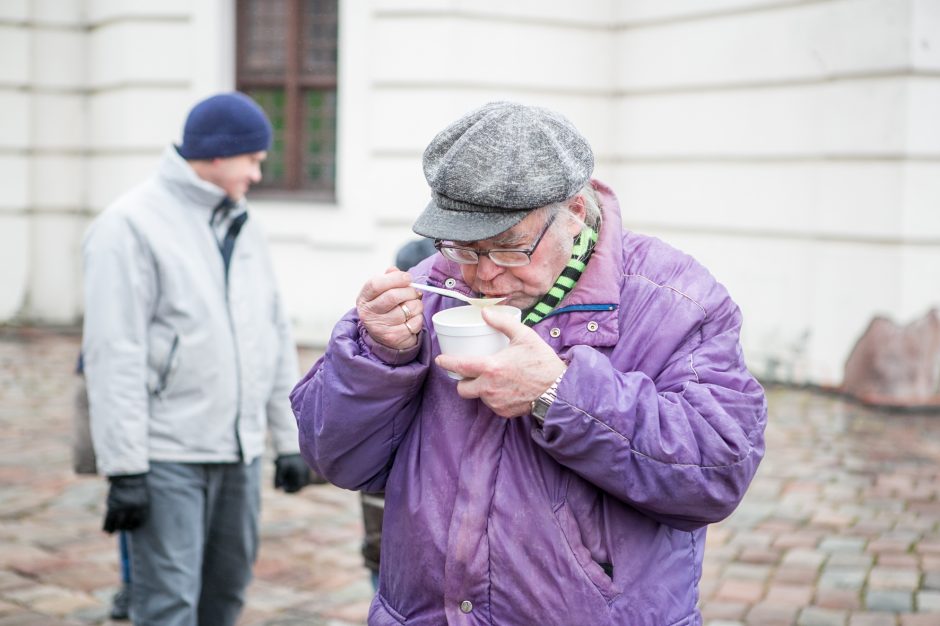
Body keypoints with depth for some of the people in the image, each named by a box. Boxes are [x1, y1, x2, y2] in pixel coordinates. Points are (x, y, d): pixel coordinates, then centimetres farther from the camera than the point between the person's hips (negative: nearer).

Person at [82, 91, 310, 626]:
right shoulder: (132, 225, -9)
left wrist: (290, 438, 15)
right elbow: (114, 355, -14)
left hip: (241, 454, 7)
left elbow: (277, 338, 18)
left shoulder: (245, 229, 14)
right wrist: (124, 468, -18)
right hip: (168, 456, -7)